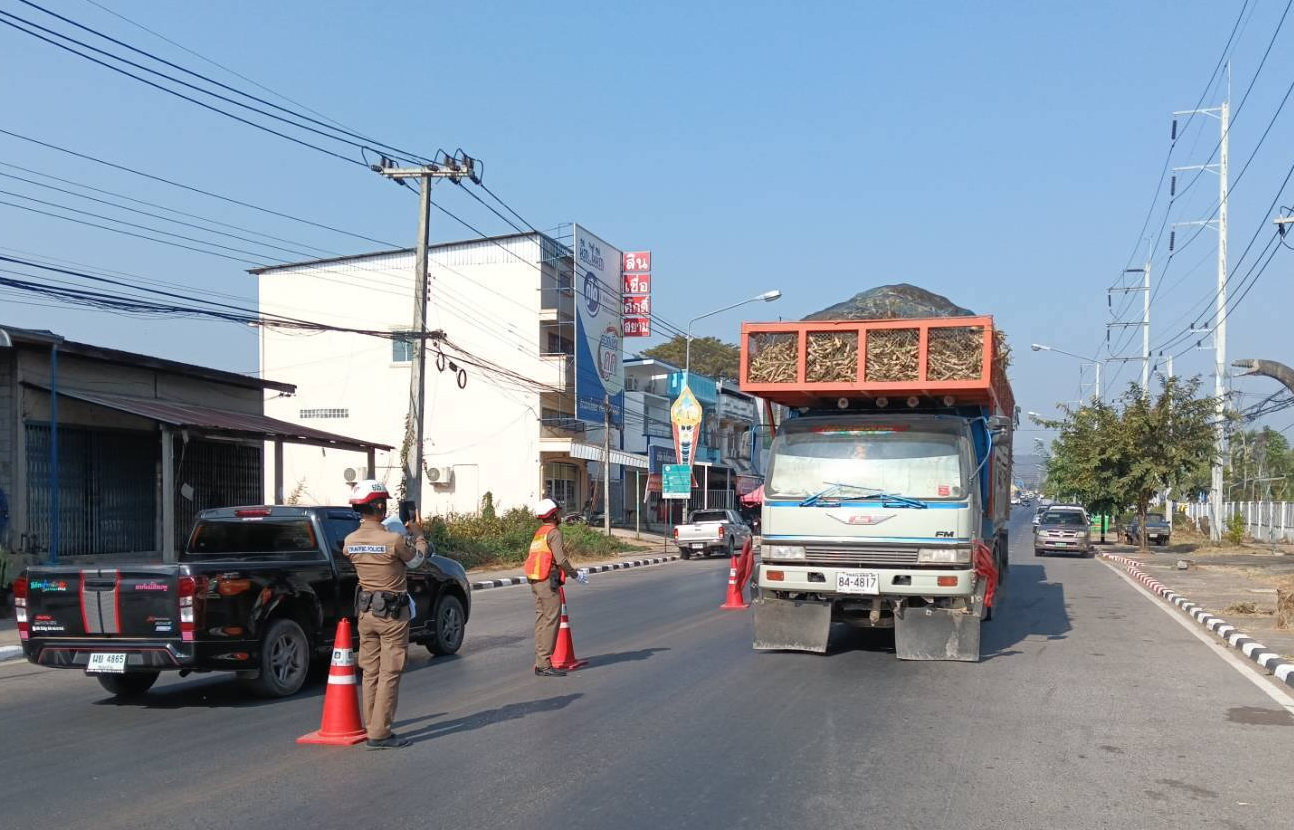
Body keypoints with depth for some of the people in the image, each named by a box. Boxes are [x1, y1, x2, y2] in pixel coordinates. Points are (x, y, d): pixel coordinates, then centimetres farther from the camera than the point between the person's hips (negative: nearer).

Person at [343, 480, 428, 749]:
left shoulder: (350, 541, -2)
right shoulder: (394, 540, -20)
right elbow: (416, 559, -1)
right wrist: (417, 534, 16)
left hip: (366, 611, 6)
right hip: (392, 614, -6)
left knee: (370, 672, 13)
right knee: (389, 674, -1)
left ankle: (371, 728, 17)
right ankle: (380, 733, -2)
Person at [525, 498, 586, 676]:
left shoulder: (539, 533, 18)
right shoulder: (554, 533, -10)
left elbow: (529, 558, 17)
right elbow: (561, 560, -20)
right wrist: (576, 574, -7)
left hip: (535, 581, 9)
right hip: (548, 581, -9)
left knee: (542, 620, 11)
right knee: (551, 620, -8)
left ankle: (540, 662, 14)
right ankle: (544, 664, -10)